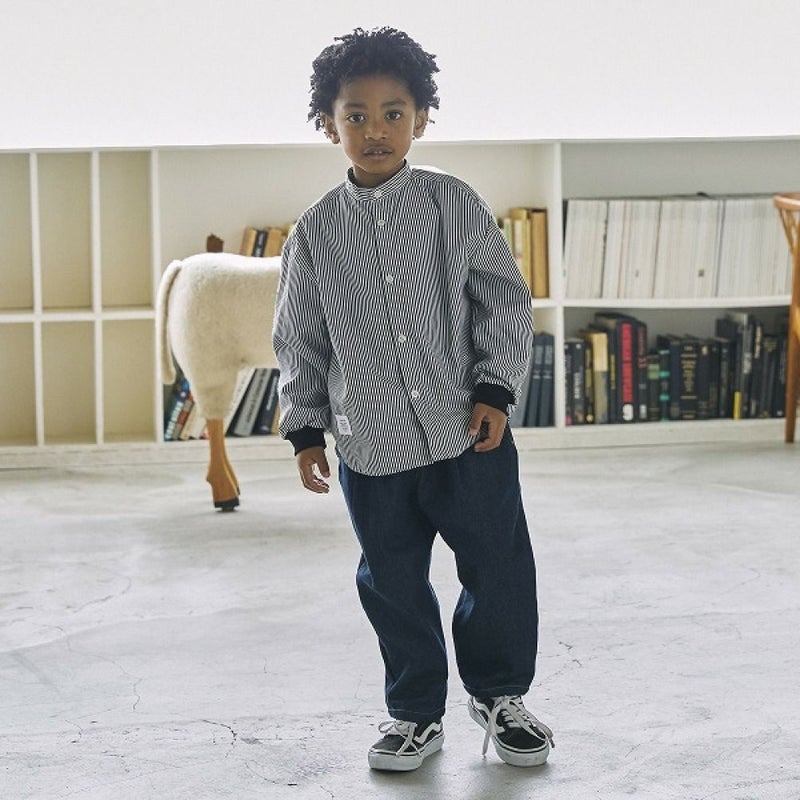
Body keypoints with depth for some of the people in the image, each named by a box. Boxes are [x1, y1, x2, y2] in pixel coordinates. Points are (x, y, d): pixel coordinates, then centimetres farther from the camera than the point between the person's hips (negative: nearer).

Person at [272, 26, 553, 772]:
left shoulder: (454, 204, -3)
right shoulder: (315, 231, 0)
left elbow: (506, 301, 1)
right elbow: (299, 340, 7)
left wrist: (495, 388, -7)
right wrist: (305, 429, 6)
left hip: (467, 432, -1)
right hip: (370, 450, 1)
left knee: (499, 570, 7)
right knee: (394, 586, 11)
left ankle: (498, 694, 31)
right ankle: (416, 711, 29)